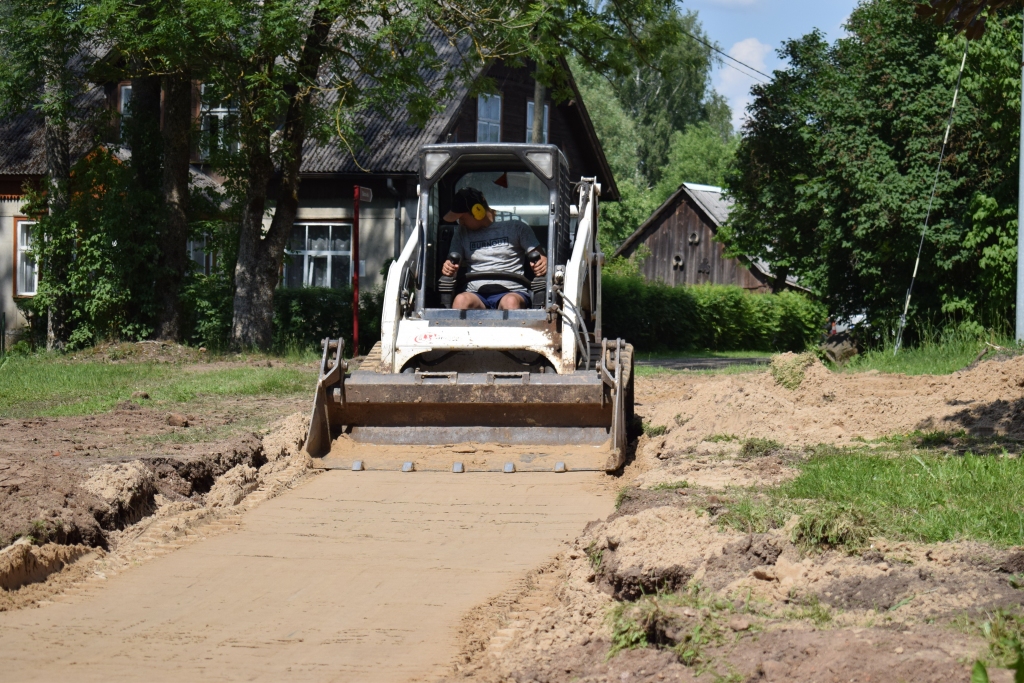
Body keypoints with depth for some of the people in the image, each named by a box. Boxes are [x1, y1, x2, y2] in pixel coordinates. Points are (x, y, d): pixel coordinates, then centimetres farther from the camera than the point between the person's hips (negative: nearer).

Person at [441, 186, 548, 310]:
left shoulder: (515, 227, 10)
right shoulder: (462, 233, 21)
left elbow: (538, 256, 8)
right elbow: (453, 265, 16)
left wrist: (543, 263, -18)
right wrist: (448, 268, -10)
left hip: (512, 292, -2)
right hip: (476, 294, 2)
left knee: (511, 302, -39)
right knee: (461, 300, -35)